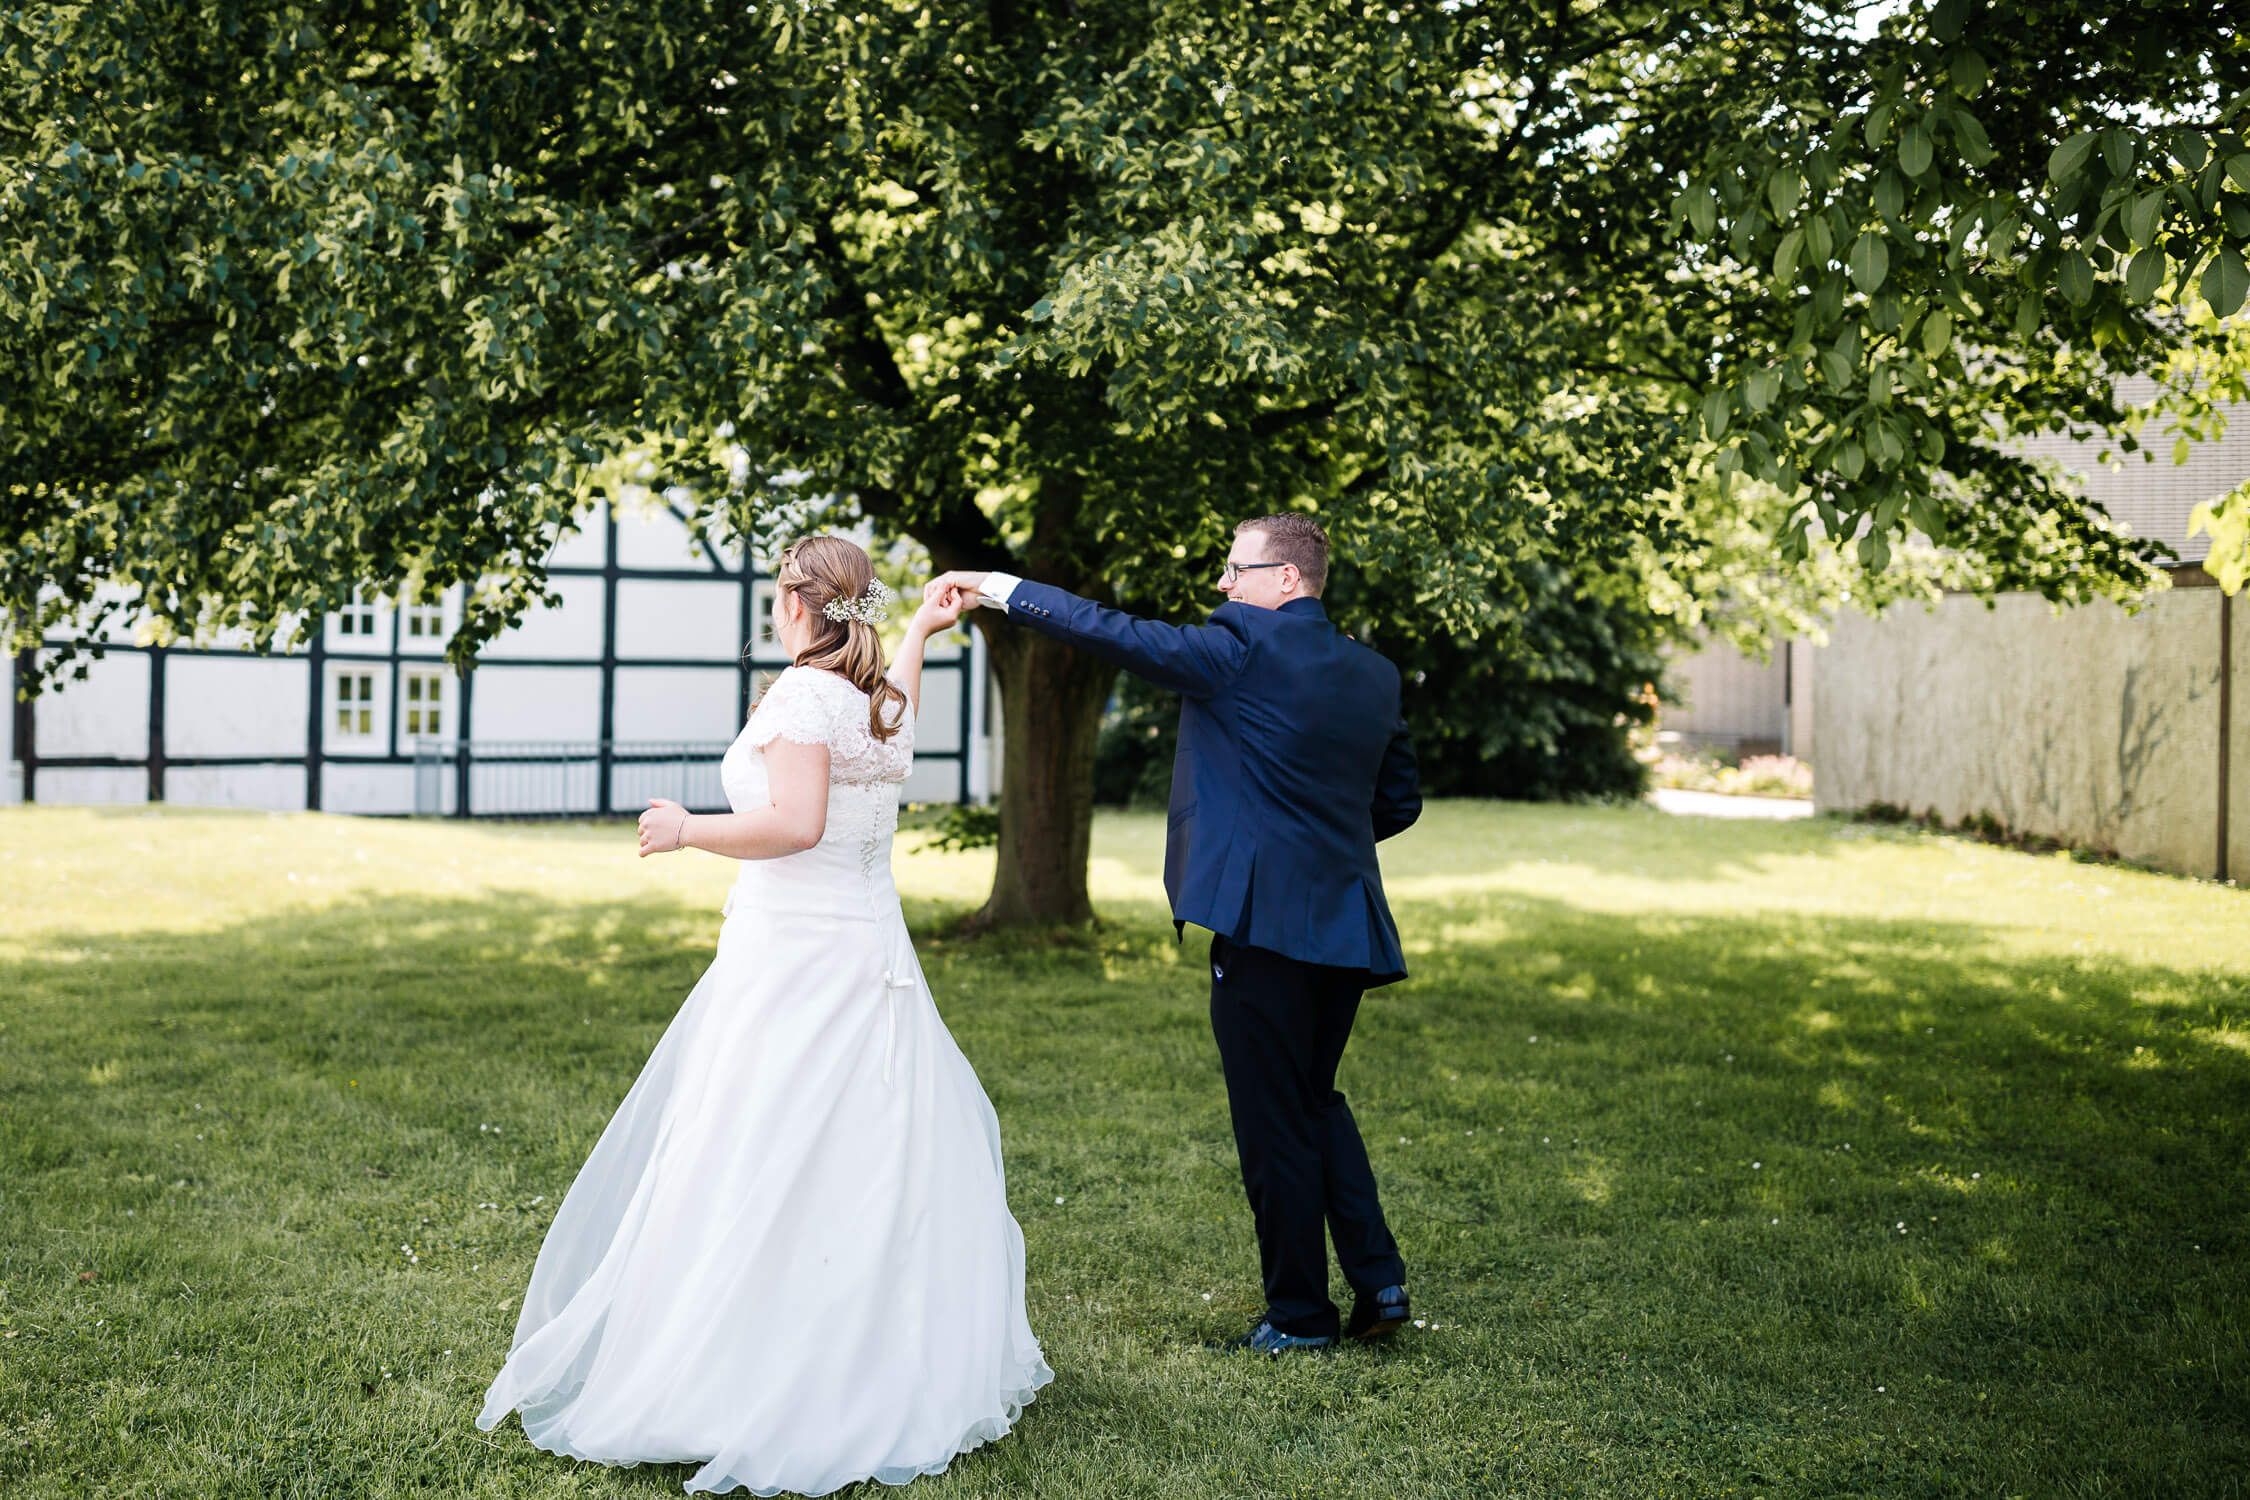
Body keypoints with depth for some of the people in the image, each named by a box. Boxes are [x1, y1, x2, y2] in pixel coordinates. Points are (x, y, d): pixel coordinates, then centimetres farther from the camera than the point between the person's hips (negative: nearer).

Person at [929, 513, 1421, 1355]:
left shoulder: (1242, 647, -11)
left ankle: (1299, 1312, 15)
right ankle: (1377, 1279, 18)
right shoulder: (1375, 675, 10)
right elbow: (1399, 803, 15)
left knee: (1274, 1124, 4)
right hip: (1346, 924, 8)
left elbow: (1113, 634, -13)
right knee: (1314, 1099, 22)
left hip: (1263, 920, -7)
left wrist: (998, 587, -6)